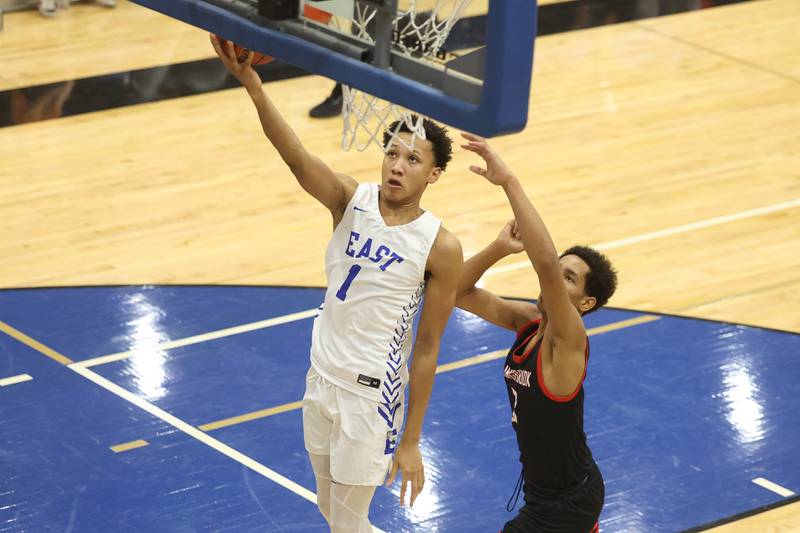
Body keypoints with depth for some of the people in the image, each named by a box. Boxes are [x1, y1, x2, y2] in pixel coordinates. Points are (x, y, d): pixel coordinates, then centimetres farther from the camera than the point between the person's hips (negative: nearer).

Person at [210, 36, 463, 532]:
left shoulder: (441, 248, -15)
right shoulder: (353, 200, -7)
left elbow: (427, 348, -11)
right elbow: (297, 158, -26)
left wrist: (411, 441, -9)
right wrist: (251, 82, -44)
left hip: (371, 394, -5)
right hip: (321, 379, 5)